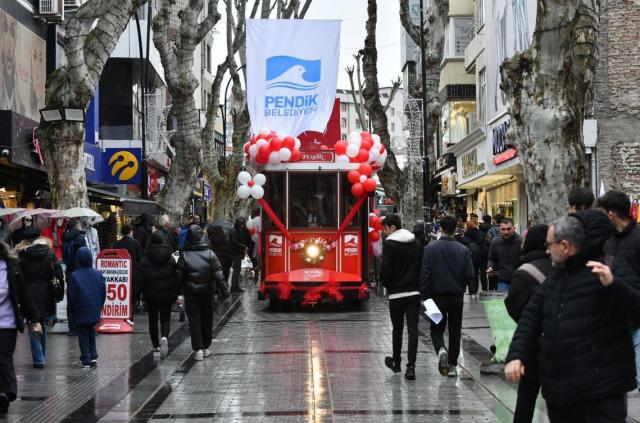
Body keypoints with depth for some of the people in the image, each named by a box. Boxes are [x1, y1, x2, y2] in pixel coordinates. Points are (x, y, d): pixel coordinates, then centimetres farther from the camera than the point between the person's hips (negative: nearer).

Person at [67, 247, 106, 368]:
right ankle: (93, 357, 16)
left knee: (83, 335, 4)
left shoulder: (74, 276, -13)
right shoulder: (98, 274, -1)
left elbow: (71, 296, -10)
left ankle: (86, 360, 4)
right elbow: (103, 293, 5)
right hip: (94, 311, 4)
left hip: (80, 312, -4)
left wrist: (70, 310, 3)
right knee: (91, 333, 19)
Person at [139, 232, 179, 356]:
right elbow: (176, 277, -1)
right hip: (167, 294, 1)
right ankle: (164, 337, -20)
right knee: (165, 318, 8)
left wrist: (144, 293, 6)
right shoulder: (171, 259, -2)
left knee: (153, 320, 11)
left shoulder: (145, 260, -6)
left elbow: (142, 279, -5)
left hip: (151, 294, -1)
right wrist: (175, 294, 6)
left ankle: (156, 346, 11)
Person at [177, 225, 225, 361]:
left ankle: (198, 349, -8)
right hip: (207, 292, 1)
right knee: (207, 320, 14)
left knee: (194, 321, 2)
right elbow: (218, 274, -7)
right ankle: (205, 348, 22)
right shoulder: (210, 254, -7)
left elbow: (179, 276, -5)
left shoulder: (184, 255, -8)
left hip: (190, 293, -1)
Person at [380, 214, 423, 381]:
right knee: (413, 329, -1)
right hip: (415, 292, 4)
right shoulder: (417, 243, 8)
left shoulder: (389, 244, -9)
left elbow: (385, 270, -13)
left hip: (396, 293, -3)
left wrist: (387, 285, 5)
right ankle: (410, 366, -8)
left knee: (397, 329, 11)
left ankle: (396, 362, 26)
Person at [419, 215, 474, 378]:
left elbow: (425, 274, -10)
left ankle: (441, 350, -17)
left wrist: (424, 296, -4)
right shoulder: (463, 250, -4)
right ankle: (452, 366, 13)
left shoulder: (430, 248, -7)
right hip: (457, 296, 1)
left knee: (437, 328, 12)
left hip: (437, 295, -1)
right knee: (455, 331, 12)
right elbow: (469, 275, -5)